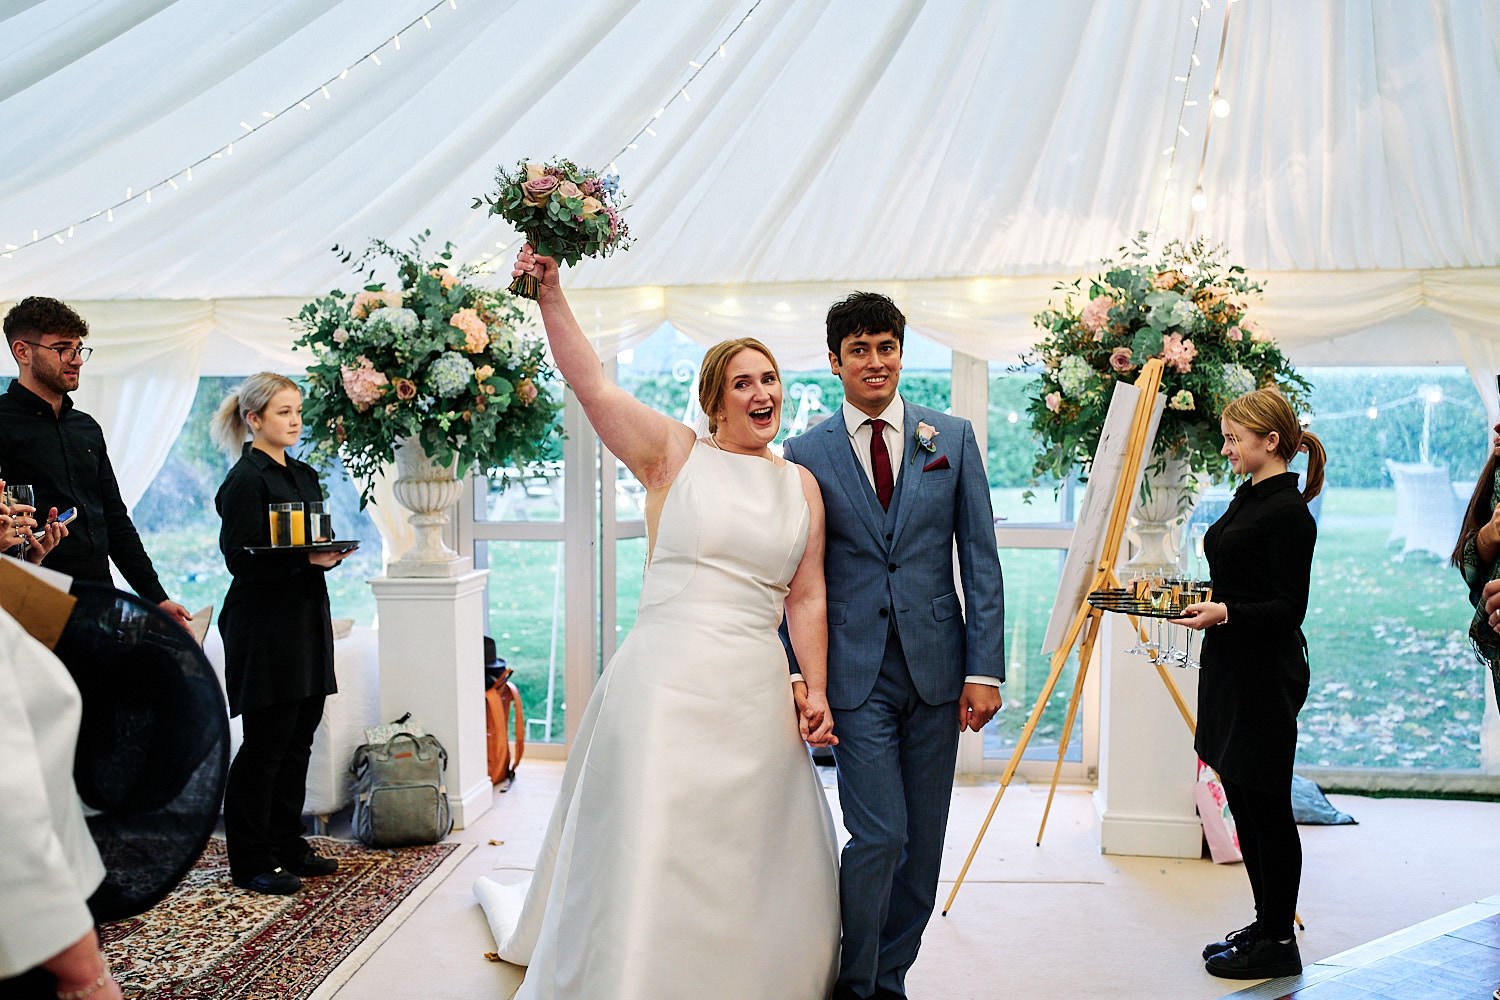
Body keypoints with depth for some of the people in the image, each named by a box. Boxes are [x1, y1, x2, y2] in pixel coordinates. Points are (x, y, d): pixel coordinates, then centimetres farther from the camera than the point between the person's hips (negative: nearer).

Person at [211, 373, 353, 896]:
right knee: (265, 744, -2)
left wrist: (333, 553, -1)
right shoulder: (245, 479, -10)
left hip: (306, 622, 8)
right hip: (265, 627, -8)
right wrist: (307, 558, -24)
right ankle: (250, 861, 10)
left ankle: (287, 846, 24)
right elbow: (242, 558, -16)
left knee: (298, 740, 12)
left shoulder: (305, 475, 16)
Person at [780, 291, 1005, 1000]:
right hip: (855, 671, -2)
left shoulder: (953, 439, 5)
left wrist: (985, 668, -2)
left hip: (936, 664, 3)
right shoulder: (805, 454, 1)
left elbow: (980, 561, 3)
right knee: (879, 835, -7)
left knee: (924, 840, 10)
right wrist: (799, 677, -3)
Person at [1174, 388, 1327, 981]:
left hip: (1264, 675, -10)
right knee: (1242, 802, 15)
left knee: (1265, 804, 1)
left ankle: (1278, 942, 13)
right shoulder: (1247, 497, 13)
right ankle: (1265, 925, 27)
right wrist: (1196, 599, 14)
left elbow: (1288, 608, -18)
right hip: (1230, 666, 10)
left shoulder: (1288, 512, -15)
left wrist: (1225, 612, -29)